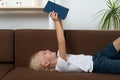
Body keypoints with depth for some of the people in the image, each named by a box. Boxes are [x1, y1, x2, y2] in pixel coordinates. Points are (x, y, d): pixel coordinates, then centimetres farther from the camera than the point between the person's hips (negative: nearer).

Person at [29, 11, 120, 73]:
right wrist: (56, 21, -26)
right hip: (97, 64, -9)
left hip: (95, 58, 9)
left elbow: (61, 41, 7)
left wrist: (59, 20, -1)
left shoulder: (57, 58, 5)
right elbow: (61, 42, -32)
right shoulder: (61, 65, -23)